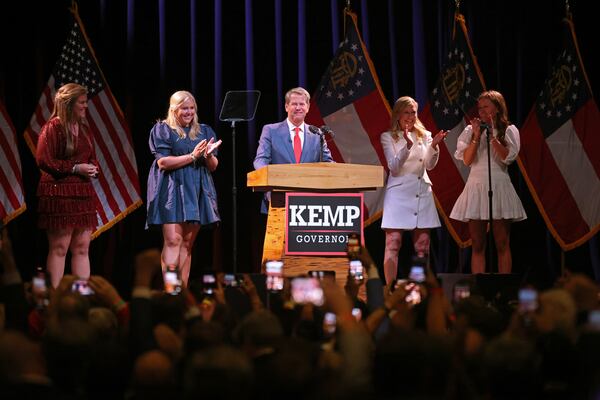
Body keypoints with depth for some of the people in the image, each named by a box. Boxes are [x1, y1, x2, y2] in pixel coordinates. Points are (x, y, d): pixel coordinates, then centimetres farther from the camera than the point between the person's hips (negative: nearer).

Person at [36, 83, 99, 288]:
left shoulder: (84, 128, 16)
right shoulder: (53, 126, -7)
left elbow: (92, 157, 27)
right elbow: (43, 160, -14)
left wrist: (93, 168, 4)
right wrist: (75, 168, -15)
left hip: (83, 193, 7)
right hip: (59, 194, -7)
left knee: (82, 248, 6)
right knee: (59, 248, -5)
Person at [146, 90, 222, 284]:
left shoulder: (204, 132, 15)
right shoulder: (162, 130, 2)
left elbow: (213, 166, 12)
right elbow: (163, 162, -8)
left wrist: (209, 155, -10)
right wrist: (192, 156, -12)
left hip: (197, 192, 5)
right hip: (172, 190, -4)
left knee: (187, 243, 3)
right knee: (172, 240, -13)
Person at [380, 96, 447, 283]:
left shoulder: (424, 135, 13)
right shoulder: (388, 137, 4)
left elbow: (430, 165, 0)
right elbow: (393, 168, -7)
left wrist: (434, 145, -19)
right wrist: (407, 145, -21)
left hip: (422, 194, 4)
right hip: (398, 193, -4)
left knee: (422, 247, 3)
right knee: (393, 245, -9)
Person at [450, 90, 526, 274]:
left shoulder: (508, 131, 6)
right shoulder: (470, 131, 10)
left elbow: (508, 157, -9)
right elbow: (467, 160, 0)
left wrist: (492, 135, -9)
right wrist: (477, 136, -6)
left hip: (499, 186, -2)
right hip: (476, 187, 2)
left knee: (502, 245, -3)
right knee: (477, 246, 1)